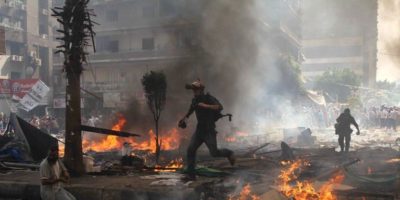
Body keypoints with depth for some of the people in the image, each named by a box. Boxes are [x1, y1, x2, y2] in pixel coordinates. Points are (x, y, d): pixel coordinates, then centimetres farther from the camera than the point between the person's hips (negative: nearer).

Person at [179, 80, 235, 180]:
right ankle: (191, 174, -3)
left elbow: (220, 107, -33)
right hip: (199, 130, 6)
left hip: (209, 131, -6)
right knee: (190, 150, -8)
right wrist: (184, 118, 23)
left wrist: (205, 105, -34)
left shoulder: (209, 98, -14)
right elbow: (191, 108, 31)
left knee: (214, 152, -9)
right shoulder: (195, 100, 6)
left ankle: (229, 153, 23)